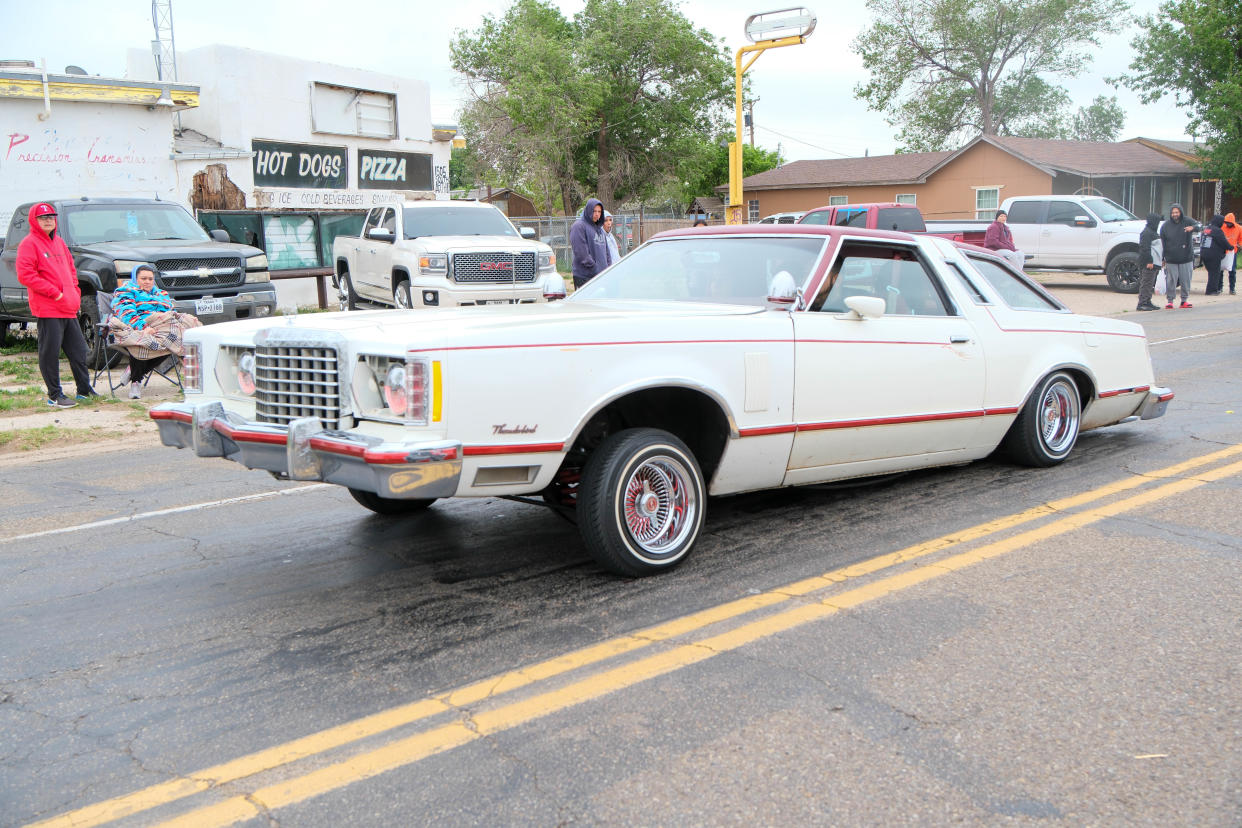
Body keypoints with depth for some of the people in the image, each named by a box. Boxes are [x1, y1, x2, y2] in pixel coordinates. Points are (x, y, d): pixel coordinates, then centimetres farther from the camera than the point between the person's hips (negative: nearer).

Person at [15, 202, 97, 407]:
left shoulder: (59, 242, 19)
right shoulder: (29, 244, -6)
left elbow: (71, 268, 27)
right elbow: (25, 274, -14)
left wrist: (75, 292, 12)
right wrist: (54, 292, -17)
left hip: (68, 308, 8)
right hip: (47, 310, -8)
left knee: (78, 349, 13)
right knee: (50, 353, -4)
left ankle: (84, 389, 23)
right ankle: (55, 396, 3)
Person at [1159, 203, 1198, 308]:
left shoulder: (1187, 222, 2)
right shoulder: (1165, 226, 5)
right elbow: (1162, 243, 7)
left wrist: (1192, 228, -30)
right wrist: (1163, 258, 3)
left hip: (1186, 258, 0)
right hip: (1171, 259, 0)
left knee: (1186, 280, 5)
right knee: (1171, 281, 0)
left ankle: (1185, 300, 16)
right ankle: (1169, 300, 9)